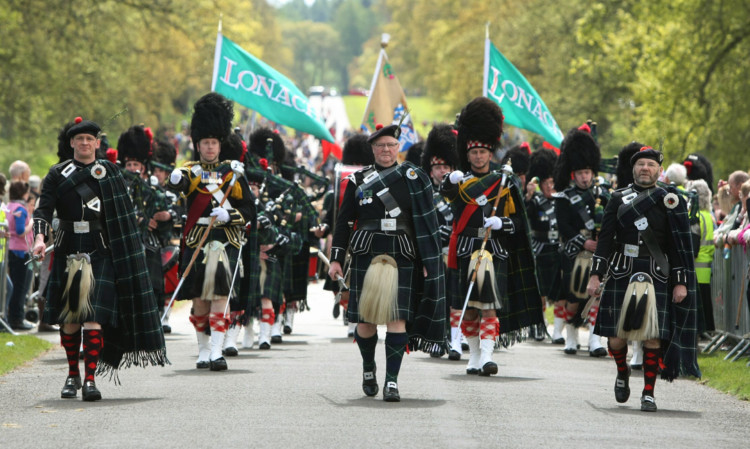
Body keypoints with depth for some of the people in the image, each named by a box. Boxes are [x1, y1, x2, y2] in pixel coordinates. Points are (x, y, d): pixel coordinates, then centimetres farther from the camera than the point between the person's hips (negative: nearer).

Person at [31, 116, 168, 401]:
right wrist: (40, 238, -21)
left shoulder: (110, 172, 8)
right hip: (67, 250, 1)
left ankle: (90, 379, -13)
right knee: (69, 315, 5)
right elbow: (43, 209, -3)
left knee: (94, 313, -12)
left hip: (100, 251, -1)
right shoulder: (57, 174, 6)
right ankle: (73, 375, 20)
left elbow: (122, 215, 11)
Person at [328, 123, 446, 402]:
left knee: (398, 317, -10)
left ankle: (392, 381, -9)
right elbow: (343, 221, 9)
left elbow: (426, 223, 8)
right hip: (366, 255, 1)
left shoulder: (413, 179, 7)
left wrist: (428, 261, 3)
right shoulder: (358, 180, 8)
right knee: (365, 318, 3)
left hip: (402, 257, -1)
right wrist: (336, 259, 3)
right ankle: (368, 369, 28)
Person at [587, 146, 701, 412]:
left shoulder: (670, 201, 6)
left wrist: (681, 282, -2)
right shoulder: (619, 199, 9)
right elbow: (605, 238, 6)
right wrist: (596, 275, -2)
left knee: (653, 337, -6)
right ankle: (622, 373, 30)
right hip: (621, 275, 1)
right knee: (616, 337, 0)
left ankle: (648, 394, 3)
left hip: (657, 278, -1)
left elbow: (680, 245, 4)